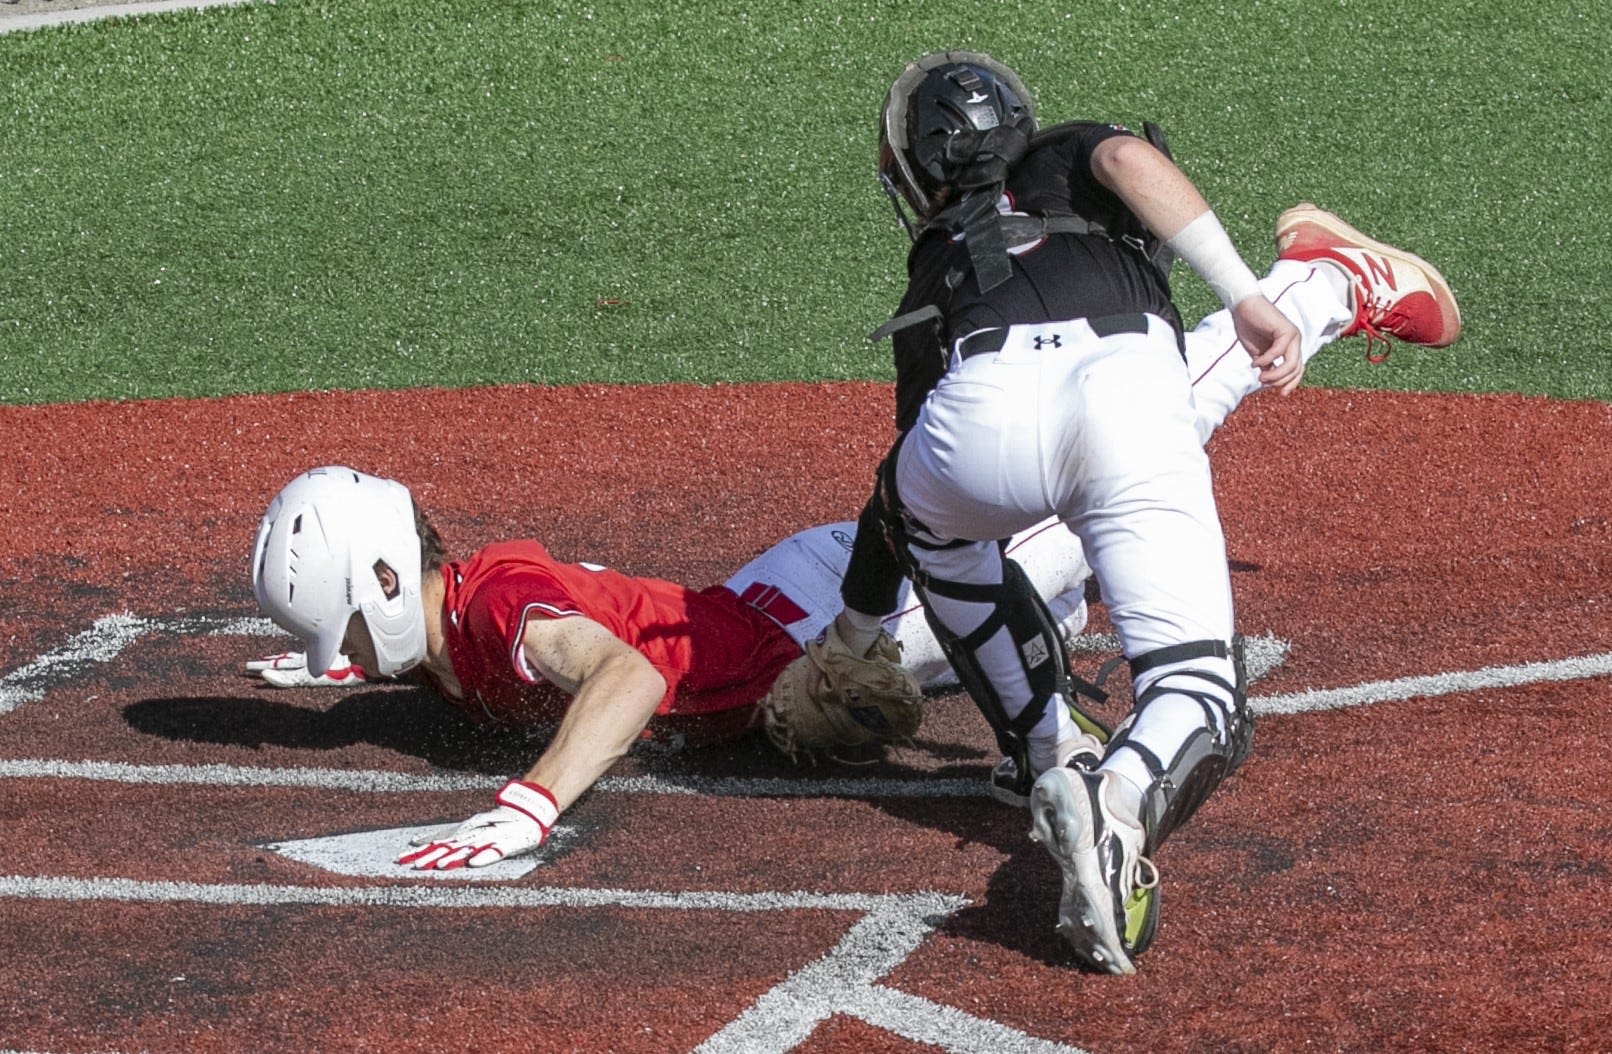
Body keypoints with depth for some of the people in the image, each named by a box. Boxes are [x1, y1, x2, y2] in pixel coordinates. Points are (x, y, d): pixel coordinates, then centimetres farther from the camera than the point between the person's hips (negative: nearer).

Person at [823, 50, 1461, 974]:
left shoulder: (937, 268, 40)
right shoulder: (1070, 162, 37)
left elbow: (910, 467, 46)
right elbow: (1128, 158, 10)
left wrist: (852, 634, 60)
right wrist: (1248, 299, -1)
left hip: (978, 426, 2)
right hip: (1128, 391, -2)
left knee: (933, 519, 39)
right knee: (1198, 693, 1)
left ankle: (1051, 753, 29)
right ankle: (1120, 804, -33)